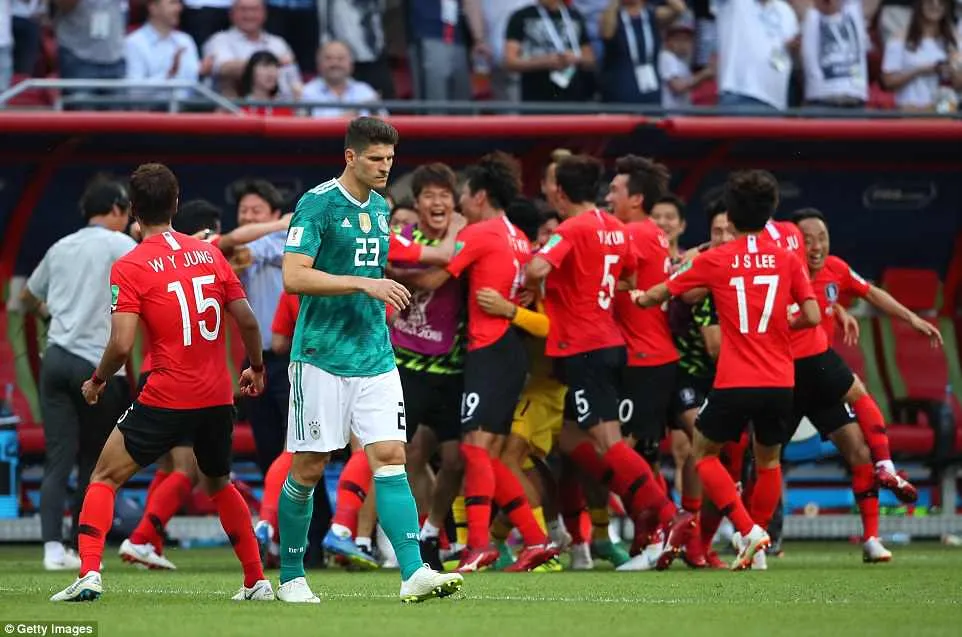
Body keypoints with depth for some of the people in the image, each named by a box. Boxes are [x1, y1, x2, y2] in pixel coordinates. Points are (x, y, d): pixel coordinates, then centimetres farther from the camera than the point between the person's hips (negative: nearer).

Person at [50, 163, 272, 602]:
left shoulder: (128, 268, -8)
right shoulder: (210, 254, 6)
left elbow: (122, 345, -15)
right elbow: (248, 322, 8)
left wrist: (97, 381, 3)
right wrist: (255, 368, 25)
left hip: (166, 399, -5)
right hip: (218, 397, 5)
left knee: (105, 479, 5)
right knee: (219, 484, 26)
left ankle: (89, 574, -13)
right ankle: (257, 582, 24)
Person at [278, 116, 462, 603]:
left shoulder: (380, 207, 14)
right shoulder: (318, 203, -10)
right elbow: (294, 276, -19)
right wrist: (365, 284, -23)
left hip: (375, 357, 6)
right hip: (322, 357, -6)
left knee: (390, 456, -7)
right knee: (308, 468, 1)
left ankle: (413, 573, -17)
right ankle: (291, 577, 14)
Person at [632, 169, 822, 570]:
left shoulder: (715, 260, 0)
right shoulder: (786, 259, 4)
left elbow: (661, 294, 10)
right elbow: (812, 316, -1)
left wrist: (640, 297, 32)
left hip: (734, 384, -3)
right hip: (780, 382, 3)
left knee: (704, 452, 15)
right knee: (769, 460, 21)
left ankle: (749, 531, -2)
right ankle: (756, 549, 19)